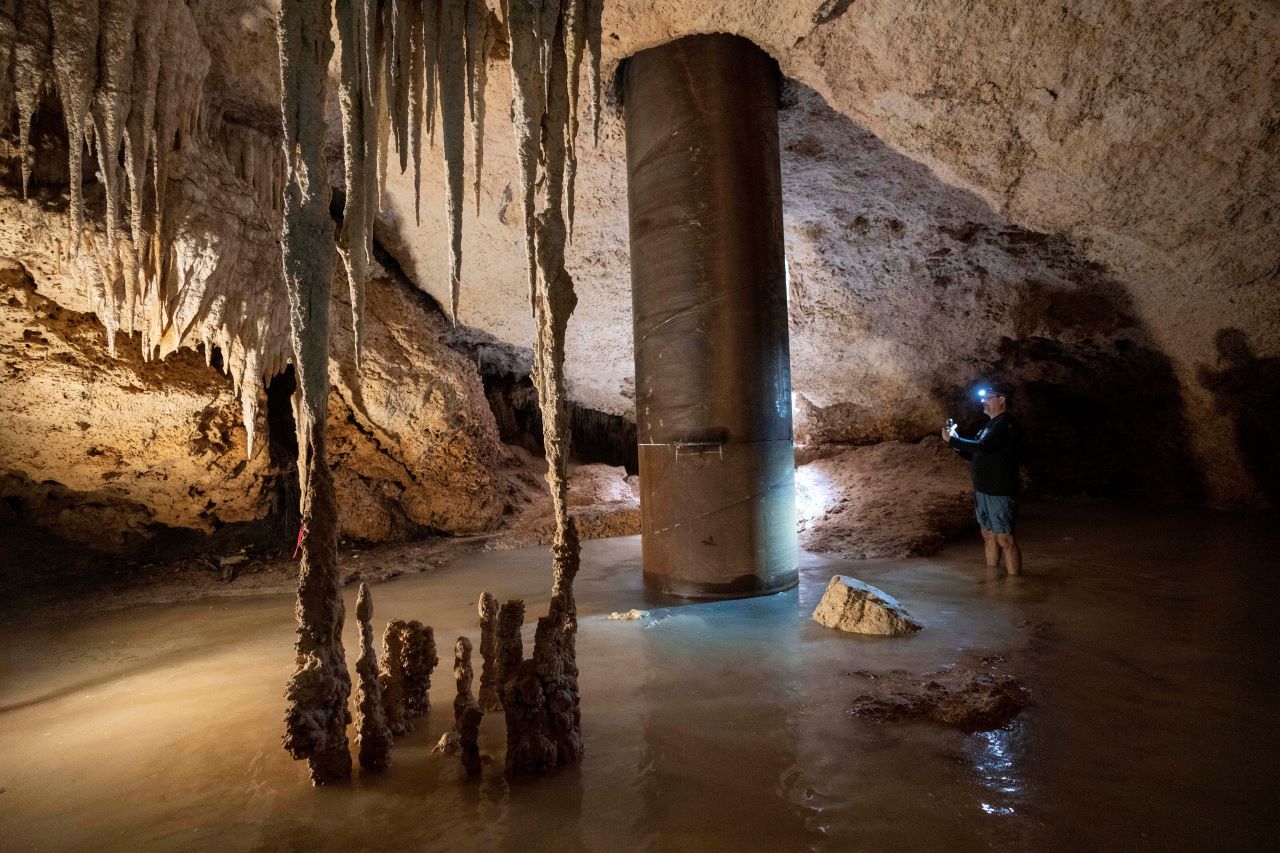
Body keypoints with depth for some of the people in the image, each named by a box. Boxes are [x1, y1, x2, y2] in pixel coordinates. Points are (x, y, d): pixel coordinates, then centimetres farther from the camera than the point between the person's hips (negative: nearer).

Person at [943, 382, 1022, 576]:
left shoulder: (1005, 423, -13)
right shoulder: (991, 425, 18)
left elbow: (982, 447, -26)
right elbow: (975, 455, 23)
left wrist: (952, 440, -17)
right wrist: (957, 443, 7)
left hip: (999, 493, -10)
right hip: (984, 490, 10)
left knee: (1004, 539, -7)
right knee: (989, 536, 15)